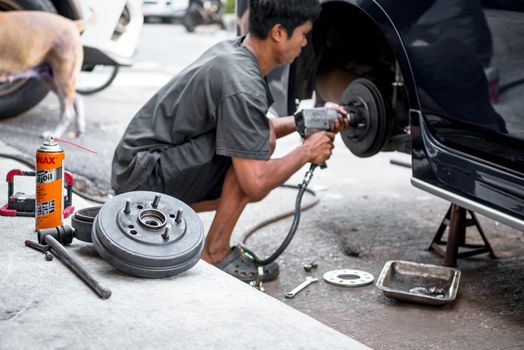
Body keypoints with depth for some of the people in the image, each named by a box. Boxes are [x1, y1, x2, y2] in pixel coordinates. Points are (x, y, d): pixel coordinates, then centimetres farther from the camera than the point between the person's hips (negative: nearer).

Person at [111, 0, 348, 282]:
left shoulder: (231, 51, 5)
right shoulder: (242, 85, -24)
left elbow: (249, 127, 22)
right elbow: (256, 184, -25)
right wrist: (307, 151, -10)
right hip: (144, 176, -10)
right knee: (263, 141, -20)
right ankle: (215, 254, -10)